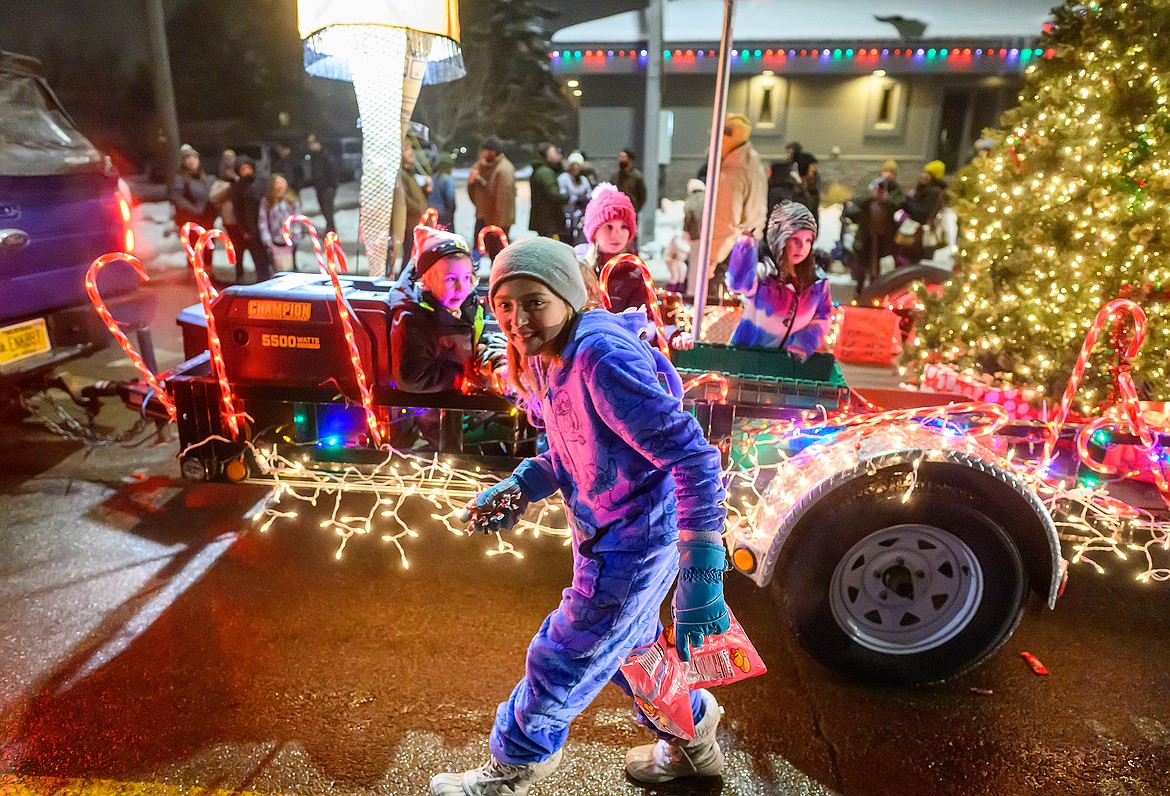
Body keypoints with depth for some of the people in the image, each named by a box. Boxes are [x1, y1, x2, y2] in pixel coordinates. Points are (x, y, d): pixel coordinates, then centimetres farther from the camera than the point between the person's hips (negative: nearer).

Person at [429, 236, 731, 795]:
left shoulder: (602, 356, -30)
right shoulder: (546, 359, -1)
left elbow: (692, 457, -32)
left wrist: (701, 573, -35)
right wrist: (519, 489, -3)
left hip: (636, 542, -9)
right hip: (605, 534, 9)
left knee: (561, 660, 8)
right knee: (629, 647, 27)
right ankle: (693, 744, 53)